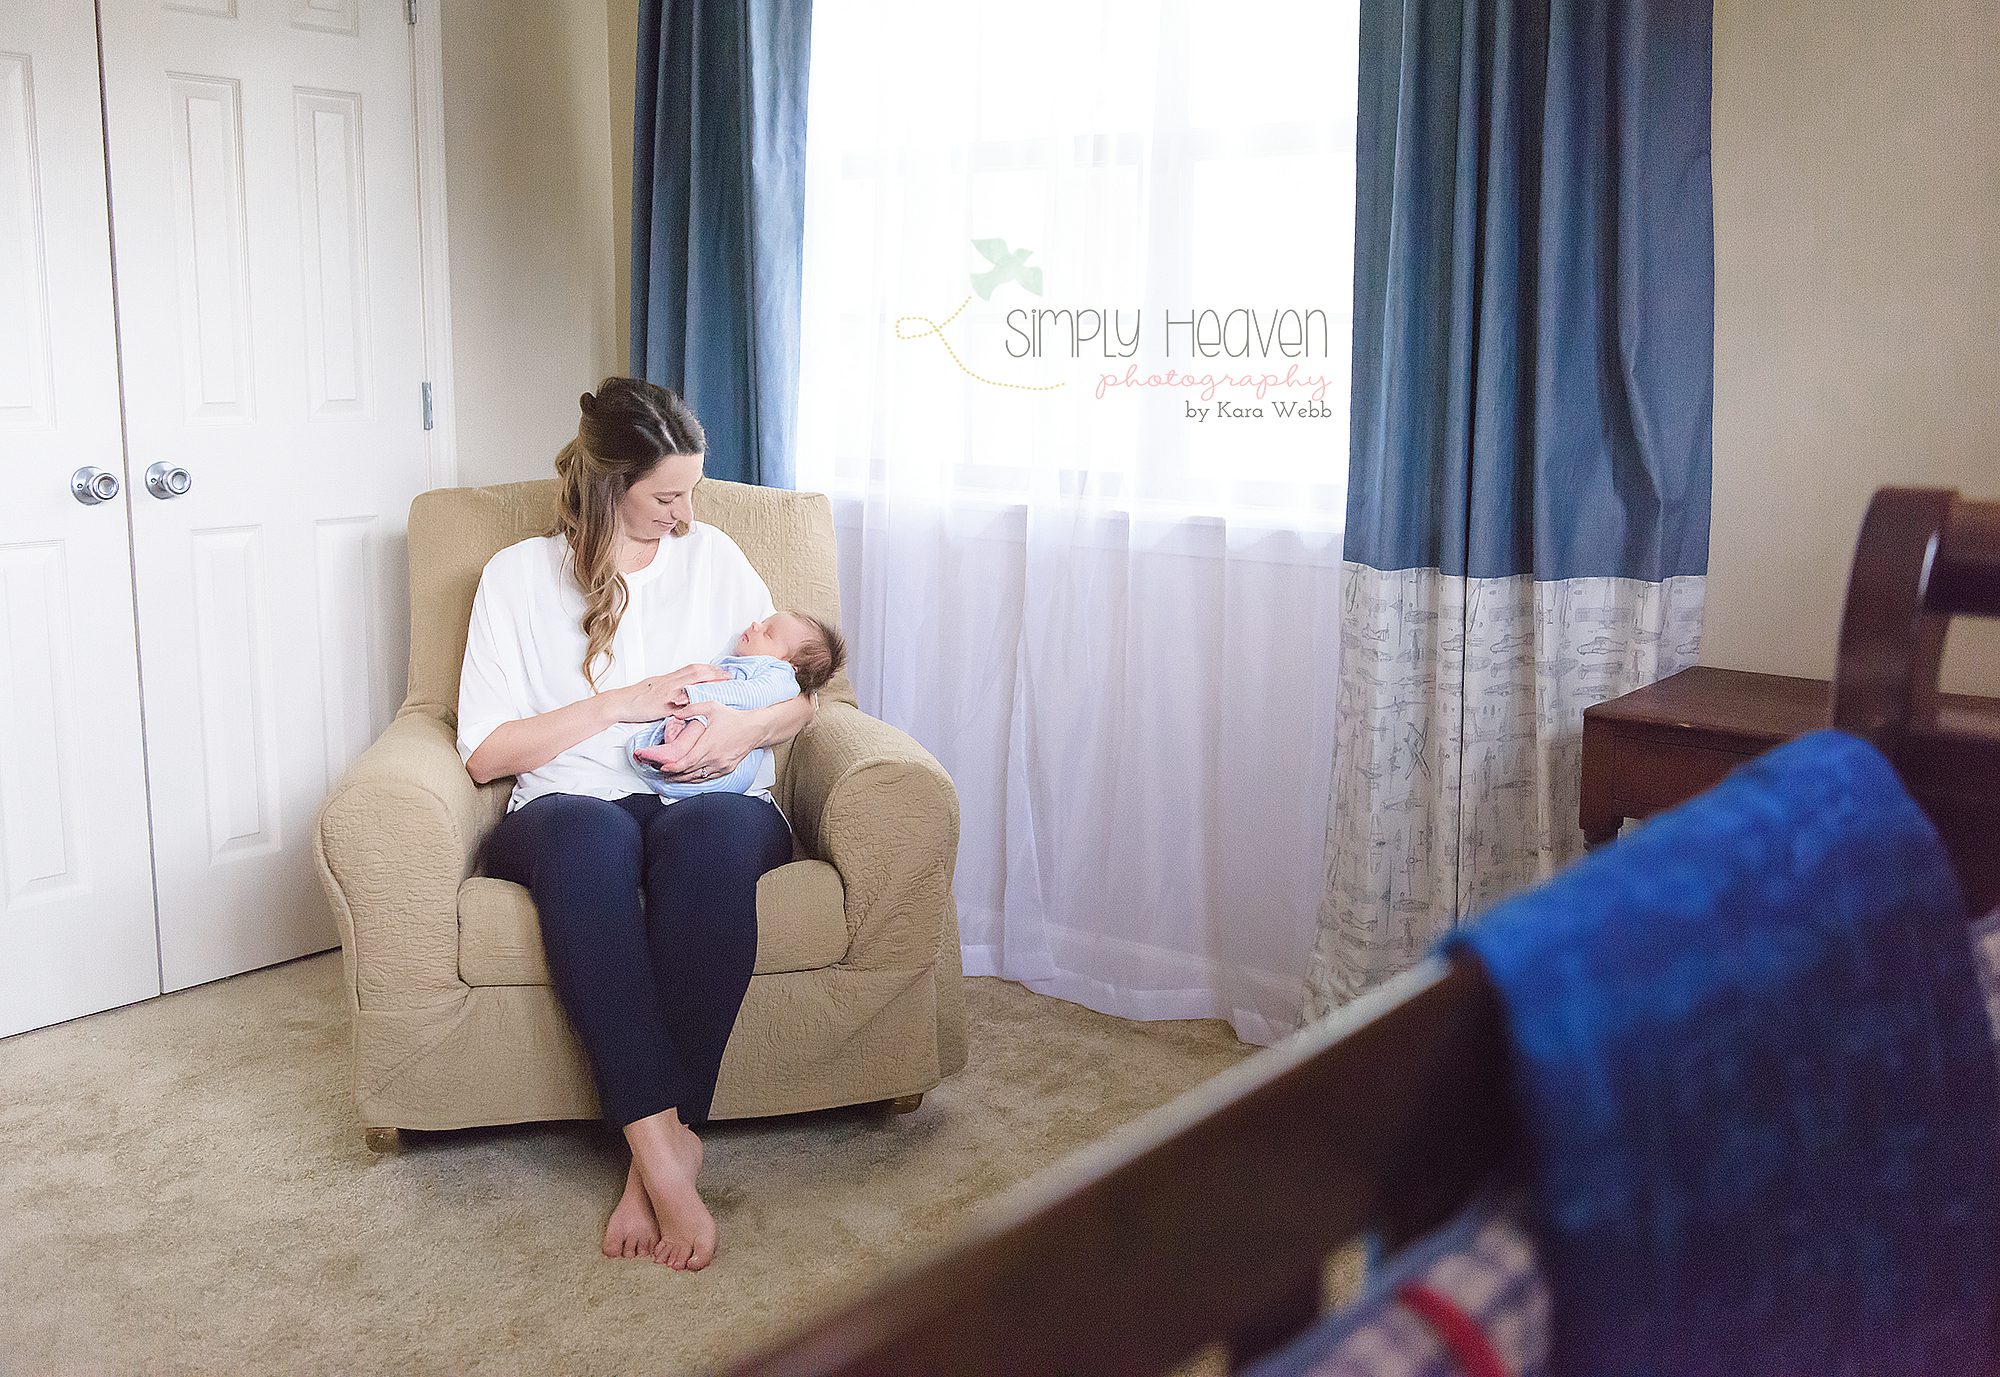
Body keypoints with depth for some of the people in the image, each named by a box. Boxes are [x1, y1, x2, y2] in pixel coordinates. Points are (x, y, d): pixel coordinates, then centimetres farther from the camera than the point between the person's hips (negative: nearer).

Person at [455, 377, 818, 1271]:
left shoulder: (712, 556, 17)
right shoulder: (518, 575, 10)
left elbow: (802, 696, 17)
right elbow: (484, 752, 3)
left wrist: (749, 727, -6)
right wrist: (618, 703, -6)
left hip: (714, 800, 1)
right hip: (572, 805, -1)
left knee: (709, 832, -38)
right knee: (589, 835, -40)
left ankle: (654, 1152, -34)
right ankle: (666, 1146, -41)